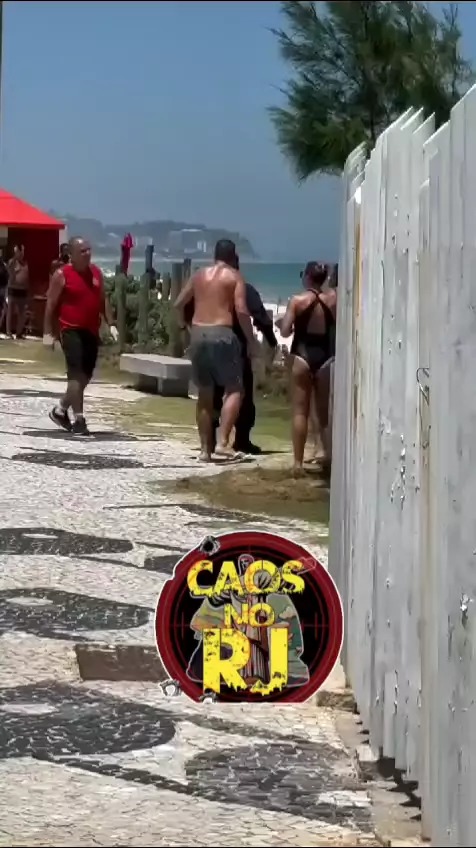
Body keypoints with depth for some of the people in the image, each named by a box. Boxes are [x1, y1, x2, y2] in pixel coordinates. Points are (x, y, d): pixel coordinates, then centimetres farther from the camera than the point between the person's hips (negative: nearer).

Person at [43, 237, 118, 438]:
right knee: (76, 374, -13)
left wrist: (110, 324, 8)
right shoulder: (62, 275, -7)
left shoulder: (96, 272, 10)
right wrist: (48, 333, -10)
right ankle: (79, 420, -11)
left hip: (91, 331, 7)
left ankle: (60, 410, 29)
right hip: (71, 330, -7)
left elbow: (102, 301, 17)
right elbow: (51, 304, -6)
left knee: (85, 376, 11)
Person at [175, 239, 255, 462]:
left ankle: (205, 448, 13)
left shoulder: (199, 274, 15)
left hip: (198, 334, 5)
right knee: (234, 390, 4)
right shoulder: (234, 277, 3)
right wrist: (251, 340, 0)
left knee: (205, 393, 13)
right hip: (221, 334, -5)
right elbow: (241, 311, -9)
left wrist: (188, 325, 30)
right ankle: (222, 442, -12)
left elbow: (179, 304, 15)